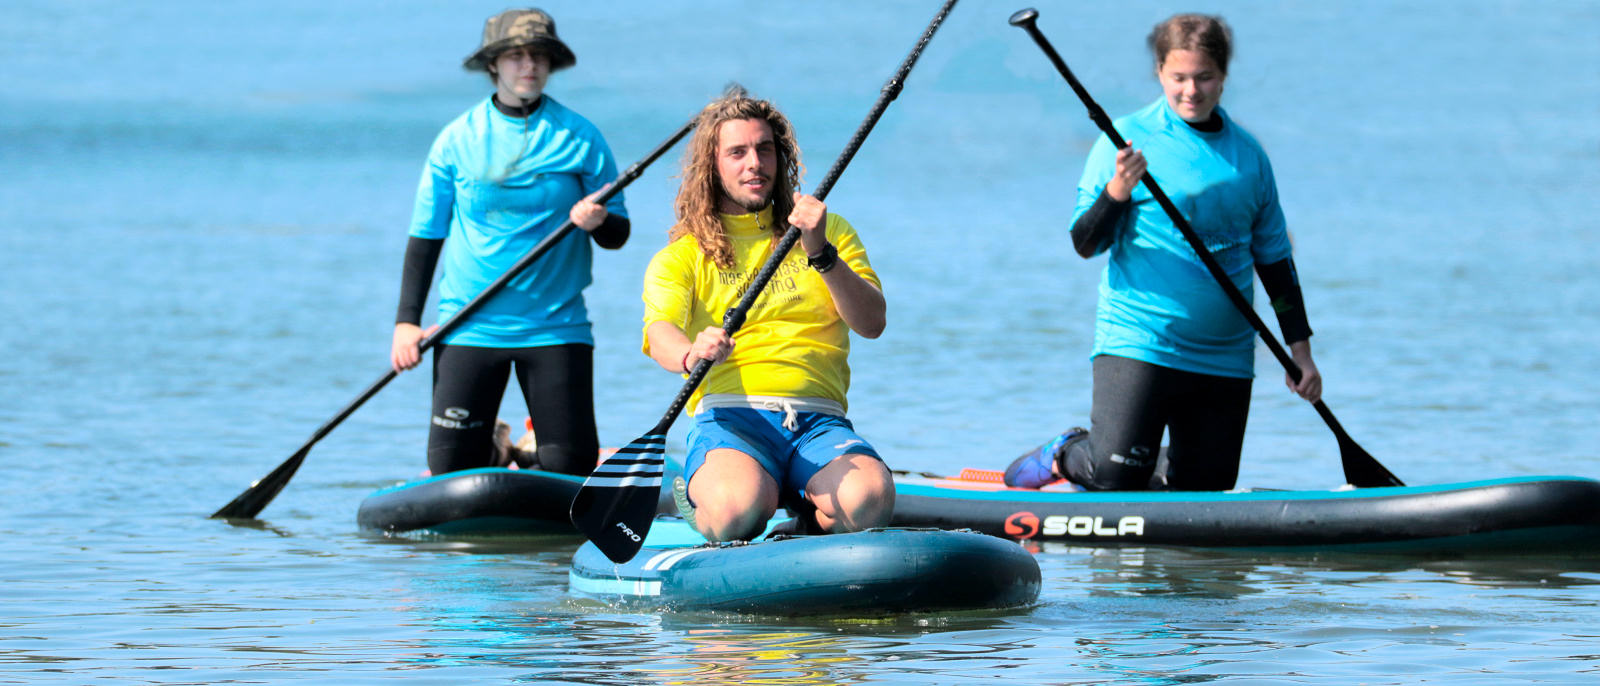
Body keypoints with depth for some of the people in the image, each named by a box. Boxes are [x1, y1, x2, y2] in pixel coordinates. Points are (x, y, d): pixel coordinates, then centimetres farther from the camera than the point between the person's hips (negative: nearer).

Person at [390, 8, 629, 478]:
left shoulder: (579, 137, 2)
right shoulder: (457, 140, 3)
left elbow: (618, 235, 5)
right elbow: (425, 236, 7)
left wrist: (599, 222, -18)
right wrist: (407, 321, 0)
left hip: (556, 328, 0)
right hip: (468, 328, 0)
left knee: (573, 470, -6)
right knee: (451, 471, -6)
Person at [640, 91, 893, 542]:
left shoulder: (831, 232, 20)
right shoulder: (680, 257, 13)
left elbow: (871, 324, 5)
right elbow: (660, 335, -8)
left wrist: (821, 254, -11)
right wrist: (691, 355, -32)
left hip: (820, 419, 2)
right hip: (730, 416, -2)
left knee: (869, 499, -33)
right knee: (737, 508, -36)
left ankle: (803, 504, 1)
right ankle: (696, 494, 0)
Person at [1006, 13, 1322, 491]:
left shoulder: (1248, 157, 9)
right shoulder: (1127, 139, -4)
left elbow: (1275, 261, 17)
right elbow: (1085, 245, -6)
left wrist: (1300, 351, 13)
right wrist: (1115, 193, -25)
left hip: (1225, 358, 4)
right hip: (1137, 344, -4)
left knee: (1204, 490, 3)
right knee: (1116, 475, -16)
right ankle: (1063, 456, 19)